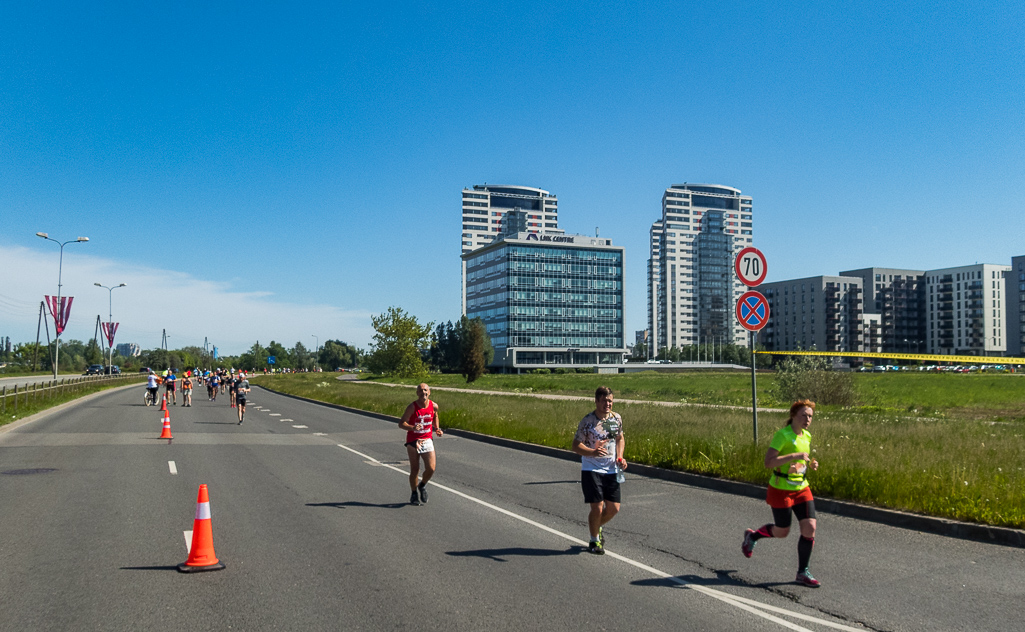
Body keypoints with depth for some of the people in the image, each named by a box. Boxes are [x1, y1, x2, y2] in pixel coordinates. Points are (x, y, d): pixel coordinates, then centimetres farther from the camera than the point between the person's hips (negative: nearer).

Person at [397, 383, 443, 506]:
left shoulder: (434, 406, -2)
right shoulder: (412, 407, -13)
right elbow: (401, 423, -16)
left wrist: (437, 429, 7)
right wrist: (413, 428, -34)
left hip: (427, 440, 2)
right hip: (413, 441, -2)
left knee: (431, 468, -11)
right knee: (414, 470, 1)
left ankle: (422, 485, 20)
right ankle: (414, 493, 25)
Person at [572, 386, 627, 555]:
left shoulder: (617, 418, 4)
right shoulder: (587, 421, -13)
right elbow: (576, 445, -12)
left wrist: (620, 457, 3)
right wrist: (593, 452, -29)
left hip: (612, 470, 5)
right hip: (591, 470, -5)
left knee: (613, 508, 5)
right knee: (597, 508, -6)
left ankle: (598, 527, 38)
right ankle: (594, 540, 20)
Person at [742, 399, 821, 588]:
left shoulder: (807, 436, 6)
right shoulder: (782, 435, -18)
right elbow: (768, 462, -26)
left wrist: (811, 464, 1)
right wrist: (795, 456, -32)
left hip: (802, 489, 6)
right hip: (781, 490, -6)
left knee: (810, 529, -4)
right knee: (782, 532, 5)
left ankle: (802, 573, 11)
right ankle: (752, 536, 36)